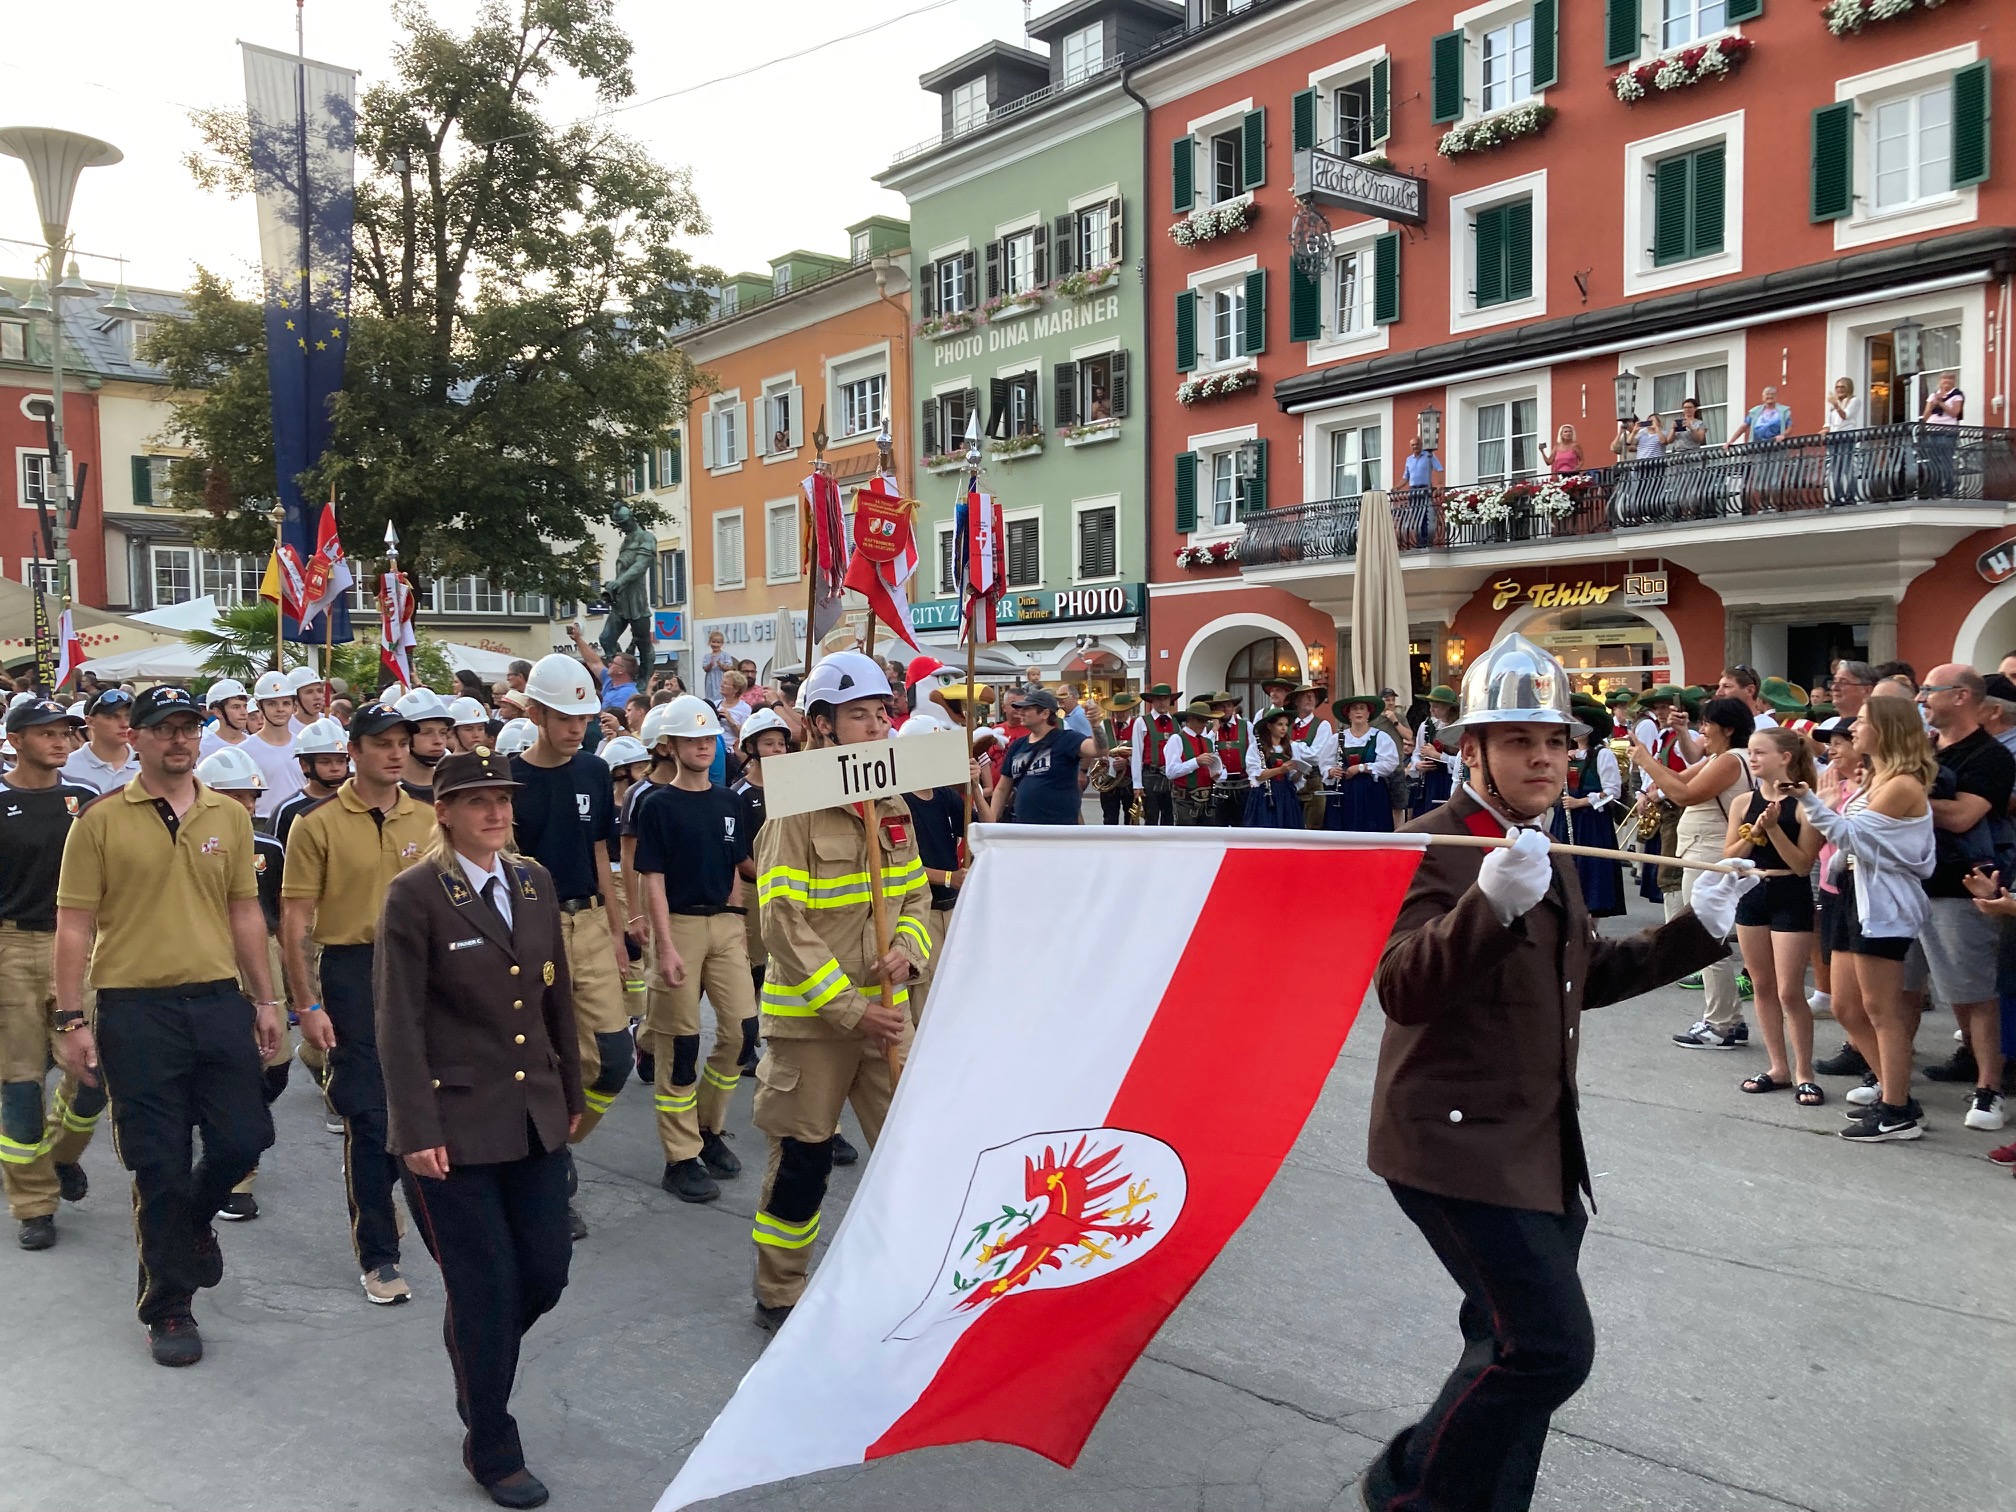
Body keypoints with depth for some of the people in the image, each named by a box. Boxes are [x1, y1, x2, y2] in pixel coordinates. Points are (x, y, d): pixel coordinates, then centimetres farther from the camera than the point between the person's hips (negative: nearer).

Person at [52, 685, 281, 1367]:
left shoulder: (229, 817, 8)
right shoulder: (101, 821, -3)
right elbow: (75, 925, -3)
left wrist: (265, 999, 11)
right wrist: (71, 1019, -7)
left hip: (219, 1002, 3)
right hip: (136, 1010, -3)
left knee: (244, 1137, 3)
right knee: (159, 1163, 3)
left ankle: (192, 1220, 37)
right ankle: (168, 1305, 21)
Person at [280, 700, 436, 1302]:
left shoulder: (429, 819, 5)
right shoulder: (319, 825, -6)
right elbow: (295, 921, -6)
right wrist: (307, 1005, -10)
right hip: (353, 969, -4)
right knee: (369, 1116, 1)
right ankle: (377, 1255, 13)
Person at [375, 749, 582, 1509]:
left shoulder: (536, 882, 6)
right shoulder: (414, 895, -10)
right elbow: (399, 1024, -12)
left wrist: (570, 1094, 16)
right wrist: (417, 1131, -15)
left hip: (535, 1119, 5)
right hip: (456, 1125, -5)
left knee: (545, 1272, 9)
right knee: (485, 1288, 5)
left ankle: (476, 1357, 42)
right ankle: (492, 1450, 25)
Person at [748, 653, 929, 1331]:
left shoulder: (893, 807, 7)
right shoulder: (797, 810, -13)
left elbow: (917, 897, 15)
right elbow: (784, 926, -17)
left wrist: (908, 949, -8)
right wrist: (849, 1011, -18)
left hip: (886, 1010, 5)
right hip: (809, 1018, -5)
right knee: (802, 1160, 6)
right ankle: (779, 1296, 26)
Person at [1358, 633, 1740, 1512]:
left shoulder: (1546, 855, 13)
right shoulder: (1436, 846, -16)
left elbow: (1586, 977, 24)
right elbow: (1402, 989, -29)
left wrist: (1699, 926, 17)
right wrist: (1490, 902, -43)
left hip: (1537, 1143, 9)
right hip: (1459, 1143, -9)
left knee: (1518, 1346, 18)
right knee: (1550, 1346, -11)